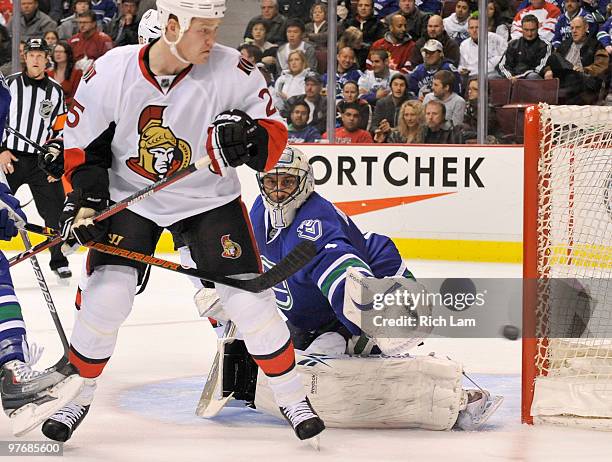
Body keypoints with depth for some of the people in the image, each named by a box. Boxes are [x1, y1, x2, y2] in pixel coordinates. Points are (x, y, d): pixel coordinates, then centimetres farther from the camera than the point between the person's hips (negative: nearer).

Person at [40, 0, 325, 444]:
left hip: (209, 199, 0)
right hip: (129, 198, 0)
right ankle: (79, 395, 13)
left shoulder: (233, 71, -20)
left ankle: (292, 397, 12)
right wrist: (85, 201, -14)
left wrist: (250, 137, -31)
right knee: (105, 296, -10)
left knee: (249, 298, -5)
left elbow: (274, 128, -9)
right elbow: (83, 142, -5)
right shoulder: (111, 73, -19)